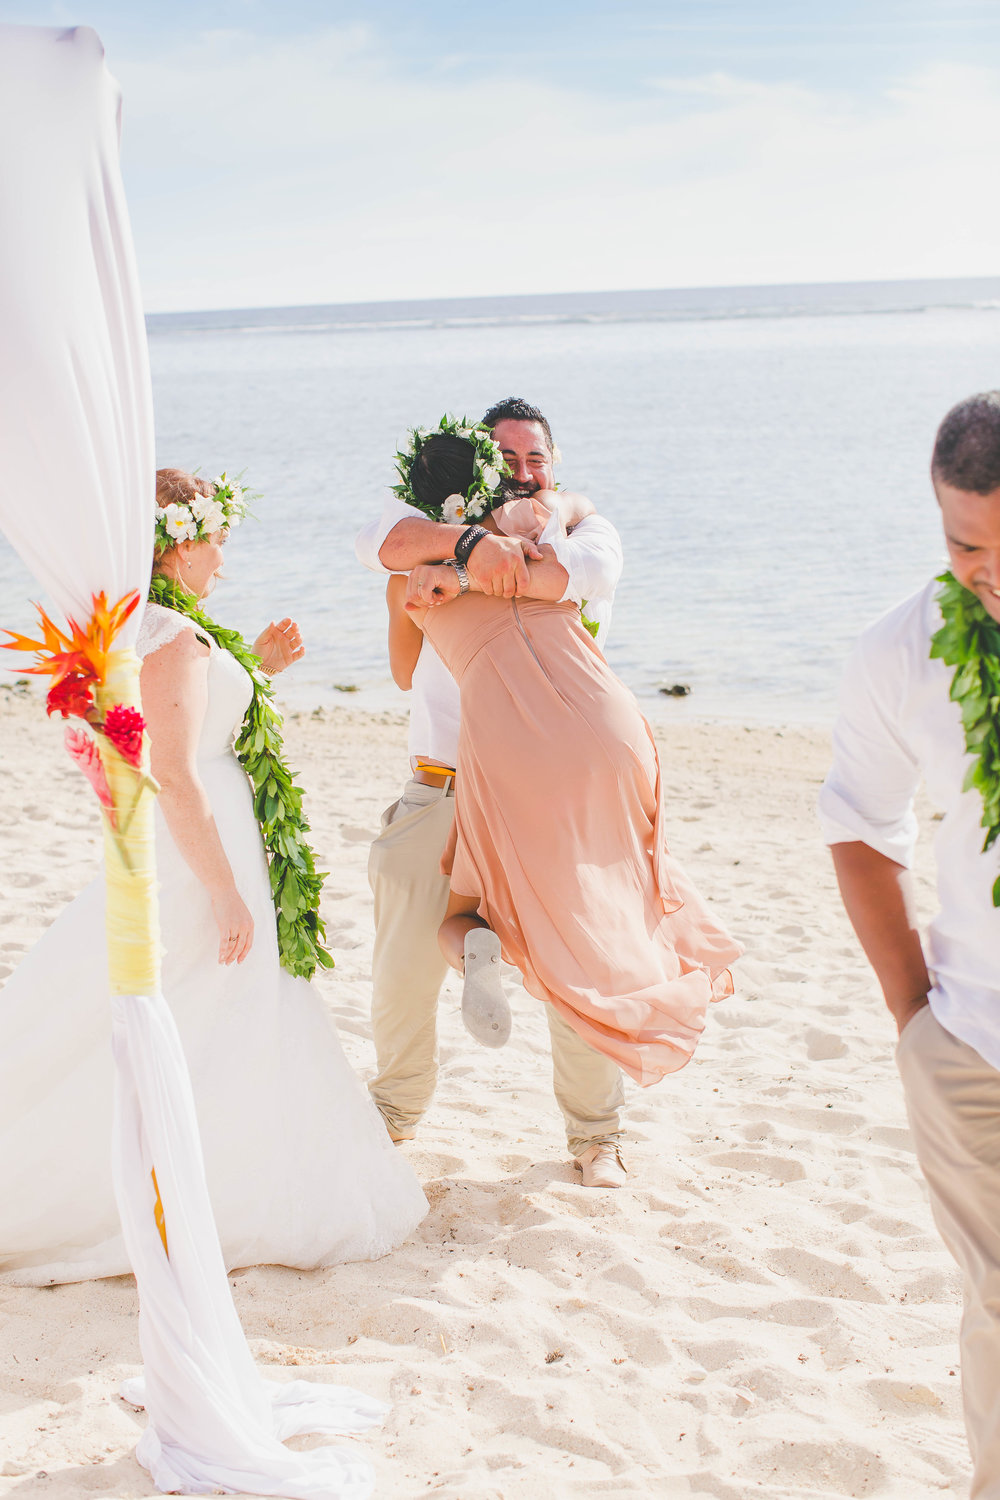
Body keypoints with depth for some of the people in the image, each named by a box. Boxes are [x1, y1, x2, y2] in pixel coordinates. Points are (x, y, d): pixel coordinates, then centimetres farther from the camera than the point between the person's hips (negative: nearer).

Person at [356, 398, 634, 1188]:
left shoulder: (583, 527, 8)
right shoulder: (441, 529, 9)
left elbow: (585, 570, -18)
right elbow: (381, 540, -16)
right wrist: (471, 539, -30)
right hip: (444, 790, 1)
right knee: (404, 966, 6)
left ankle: (597, 1132, 21)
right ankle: (397, 1108, 33)